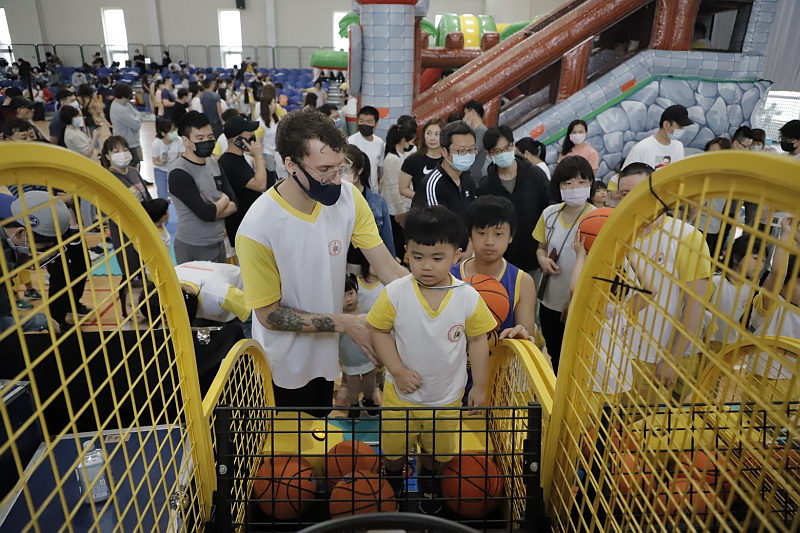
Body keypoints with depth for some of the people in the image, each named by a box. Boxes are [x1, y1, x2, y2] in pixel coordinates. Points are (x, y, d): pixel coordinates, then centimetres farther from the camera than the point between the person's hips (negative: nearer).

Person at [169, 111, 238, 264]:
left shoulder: (213, 163, 6)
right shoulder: (179, 174, -17)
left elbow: (234, 204, 2)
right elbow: (207, 213, -22)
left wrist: (213, 209, -16)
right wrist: (223, 200, -3)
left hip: (219, 243, 7)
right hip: (193, 250, -6)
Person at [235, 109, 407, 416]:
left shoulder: (348, 198, -16)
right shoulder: (257, 229, -28)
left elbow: (389, 269, -15)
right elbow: (269, 314, -19)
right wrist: (344, 323, -23)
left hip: (326, 353, 4)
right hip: (284, 368, -4)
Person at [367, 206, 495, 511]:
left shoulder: (468, 298, -16)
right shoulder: (395, 293, -19)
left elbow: (478, 341, -5)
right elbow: (379, 331, -9)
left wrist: (479, 386, 0)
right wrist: (398, 371, -18)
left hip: (446, 396, 1)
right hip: (401, 392, 0)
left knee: (437, 451, 23)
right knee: (392, 448, 19)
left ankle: (427, 485, 55)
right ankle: (392, 489, 51)